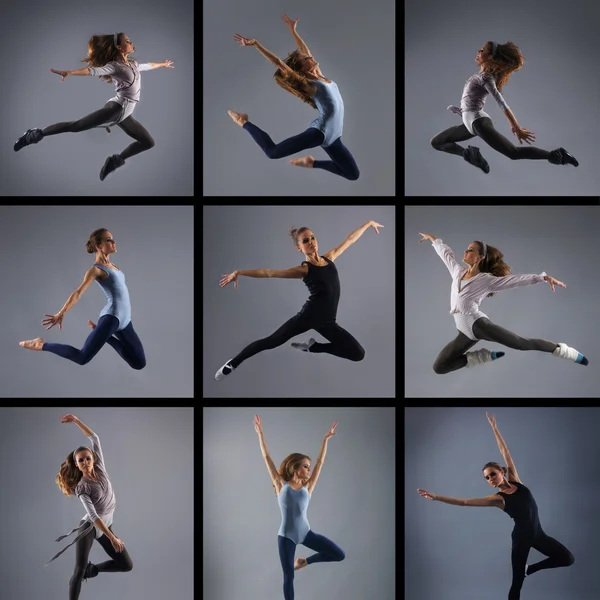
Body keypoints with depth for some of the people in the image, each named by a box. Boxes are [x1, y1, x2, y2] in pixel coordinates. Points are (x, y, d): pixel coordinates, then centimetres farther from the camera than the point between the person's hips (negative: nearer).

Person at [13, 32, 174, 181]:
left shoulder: (134, 64, 19)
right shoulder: (114, 66, -6)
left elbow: (148, 65, 40)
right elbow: (93, 70, -19)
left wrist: (163, 64, 57)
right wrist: (69, 72, -34)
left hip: (125, 115, 8)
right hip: (116, 108, -8)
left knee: (148, 143, 9)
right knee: (76, 126, -17)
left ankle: (117, 160, 12)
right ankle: (37, 134, -10)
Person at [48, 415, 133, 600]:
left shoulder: (100, 469, -4)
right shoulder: (81, 488, -16)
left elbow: (95, 438, -3)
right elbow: (93, 516, -22)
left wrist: (76, 420, -9)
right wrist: (113, 538, -28)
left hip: (105, 526, 6)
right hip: (89, 526, -6)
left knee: (127, 565, 5)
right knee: (80, 568, -20)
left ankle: (91, 569, 22)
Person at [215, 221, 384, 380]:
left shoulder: (329, 257, 6)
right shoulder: (304, 269, -9)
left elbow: (350, 239, 19)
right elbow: (269, 272, -15)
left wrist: (368, 223, 29)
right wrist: (238, 273, -23)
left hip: (327, 322, 5)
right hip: (309, 316, -5)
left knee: (358, 354, 0)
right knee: (271, 341, 0)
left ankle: (313, 346, 15)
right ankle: (233, 363, 17)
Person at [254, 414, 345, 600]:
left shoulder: (307, 487, 7)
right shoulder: (281, 485, 0)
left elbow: (320, 462, 9)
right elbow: (267, 457, -1)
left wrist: (326, 439, 6)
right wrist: (260, 433, -3)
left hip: (306, 533, 3)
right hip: (286, 536, -3)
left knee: (339, 555, -4)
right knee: (288, 575, -1)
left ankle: (304, 562, 17)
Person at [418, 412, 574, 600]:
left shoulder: (515, 481, 1)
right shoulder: (498, 499, -10)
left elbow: (505, 452, 4)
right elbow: (465, 502, -17)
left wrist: (494, 428, 4)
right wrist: (436, 497, -23)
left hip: (537, 534, 5)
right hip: (521, 537, -5)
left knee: (567, 559, 2)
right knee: (517, 582, -4)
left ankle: (531, 568, 20)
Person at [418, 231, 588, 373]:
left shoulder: (487, 280, -6)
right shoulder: (457, 272, 11)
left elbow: (517, 279, -13)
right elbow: (446, 253, 29)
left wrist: (544, 277, -24)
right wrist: (433, 238, 43)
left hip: (477, 323, -6)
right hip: (465, 332, 6)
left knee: (521, 343, -18)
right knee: (439, 367, 3)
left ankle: (562, 350, -2)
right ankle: (485, 356, 13)